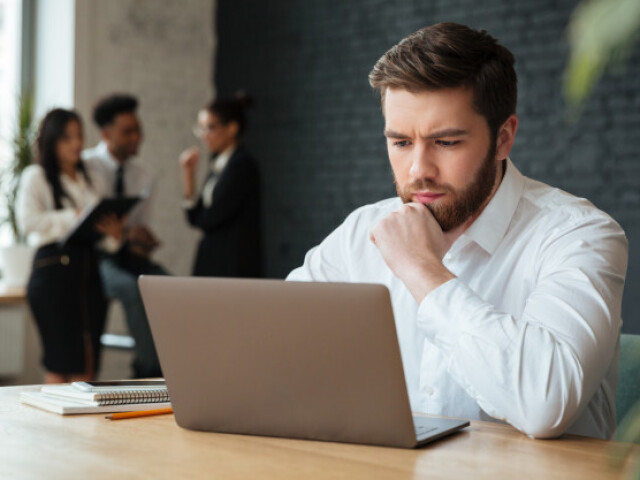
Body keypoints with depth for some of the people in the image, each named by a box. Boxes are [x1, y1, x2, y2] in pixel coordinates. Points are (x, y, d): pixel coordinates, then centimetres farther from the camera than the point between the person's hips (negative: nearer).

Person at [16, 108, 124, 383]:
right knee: (61, 364, -6)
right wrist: (73, 217, -15)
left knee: (88, 366, 2)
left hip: (88, 269, 6)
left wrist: (113, 234, -4)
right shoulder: (36, 176, 3)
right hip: (54, 268, -6)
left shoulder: (88, 180, 20)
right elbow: (27, 221, -12)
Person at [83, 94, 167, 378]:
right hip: (93, 253, -5)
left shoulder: (145, 176, 9)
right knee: (133, 288, -34)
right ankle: (151, 367, -25)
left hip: (129, 254, 5)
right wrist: (125, 234, -24)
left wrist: (142, 244, -11)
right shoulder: (85, 166, -6)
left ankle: (148, 372, -18)